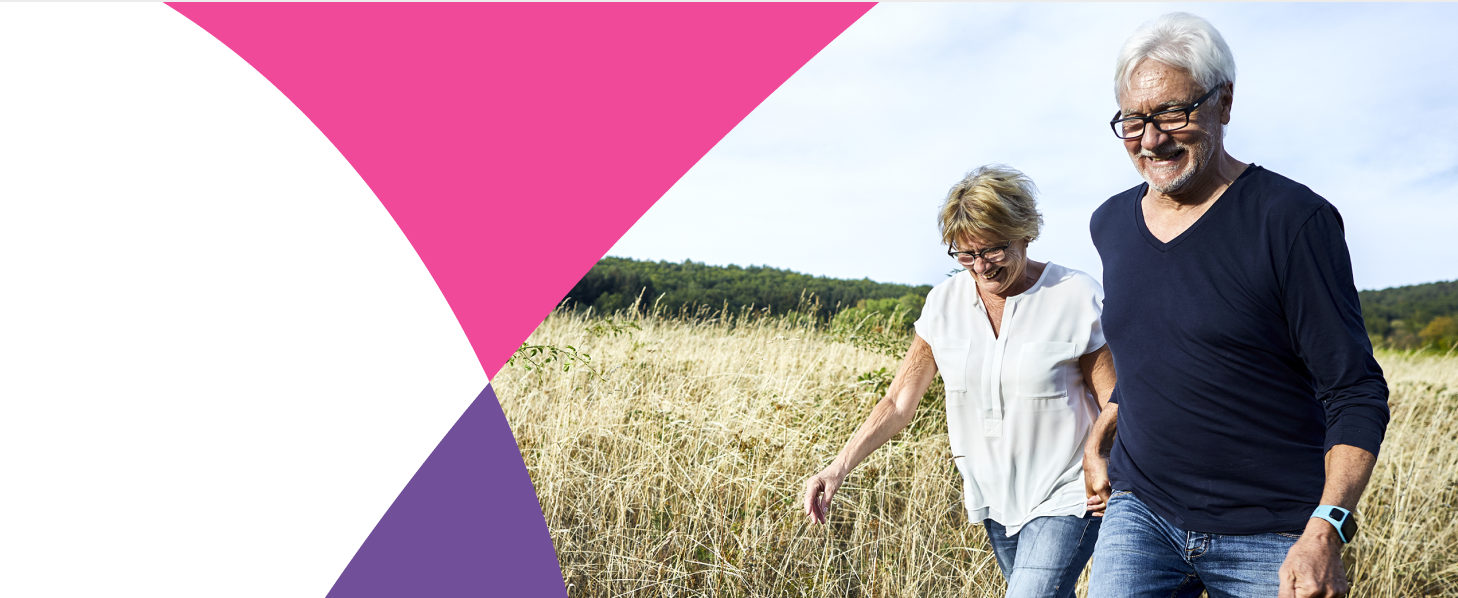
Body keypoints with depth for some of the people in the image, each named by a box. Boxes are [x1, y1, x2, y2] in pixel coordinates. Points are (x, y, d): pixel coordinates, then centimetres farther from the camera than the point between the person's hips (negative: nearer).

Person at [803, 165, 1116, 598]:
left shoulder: (1077, 298, -12)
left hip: (1064, 499, -5)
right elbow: (898, 403, 1)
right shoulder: (945, 303, 0)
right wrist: (839, 468, -11)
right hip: (994, 500, 5)